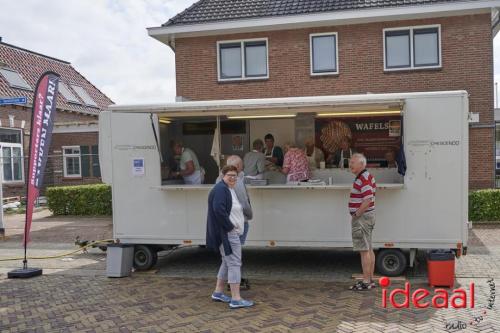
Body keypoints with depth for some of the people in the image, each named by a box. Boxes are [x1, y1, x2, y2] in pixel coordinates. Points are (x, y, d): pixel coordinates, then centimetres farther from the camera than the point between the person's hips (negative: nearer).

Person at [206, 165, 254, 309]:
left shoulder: (229, 189, 16)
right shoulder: (220, 189, -15)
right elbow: (218, 210, -27)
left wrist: (236, 225, 12)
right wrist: (230, 226, -20)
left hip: (231, 232, 11)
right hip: (226, 233, -11)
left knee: (227, 262, 16)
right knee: (234, 263, -9)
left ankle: (218, 292, 25)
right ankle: (236, 299, -7)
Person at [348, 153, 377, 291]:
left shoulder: (363, 179, -19)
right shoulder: (368, 176, 15)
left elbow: (367, 200, -26)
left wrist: (356, 215, -16)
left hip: (362, 217, -11)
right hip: (368, 216, 11)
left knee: (364, 250, -7)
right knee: (369, 249, 13)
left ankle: (366, 281, -4)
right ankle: (370, 279, 20)